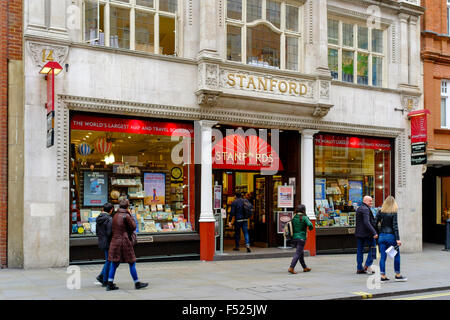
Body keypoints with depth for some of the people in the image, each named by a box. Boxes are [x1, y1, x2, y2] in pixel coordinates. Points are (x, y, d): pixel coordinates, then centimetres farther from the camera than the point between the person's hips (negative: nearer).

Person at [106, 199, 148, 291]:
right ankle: (137, 283, 11)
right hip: (125, 242, -7)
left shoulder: (115, 215, 10)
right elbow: (133, 227, -5)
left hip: (115, 241, 7)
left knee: (114, 263, 9)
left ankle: (110, 284, 8)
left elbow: (114, 229, 13)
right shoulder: (126, 216, -13)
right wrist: (130, 216, 2)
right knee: (132, 263, 3)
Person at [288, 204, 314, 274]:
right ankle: (291, 268, -17)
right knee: (297, 254, -6)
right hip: (301, 238, -7)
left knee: (301, 253, 19)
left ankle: (305, 268, 29)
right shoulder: (304, 217, -10)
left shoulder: (294, 217, 7)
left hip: (294, 237, 7)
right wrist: (310, 228, 0)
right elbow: (310, 225, -21)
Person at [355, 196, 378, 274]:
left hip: (359, 233, 9)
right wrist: (374, 232, -28)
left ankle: (359, 268, 11)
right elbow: (367, 222, -25)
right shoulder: (365, 209, -14)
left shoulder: (359, 209, 16)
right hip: (366, 233, -9)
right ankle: (367, 266, -1)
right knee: (372, 248, 3)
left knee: (360, 250, 9)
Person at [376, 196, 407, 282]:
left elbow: (375, 223, 3)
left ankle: (383, 276, 7)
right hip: (390, 236, -4)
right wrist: (397, 239, -12)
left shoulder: (381, 212, 3)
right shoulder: (393, 213, -8)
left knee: (383, 256, 6)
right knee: (397, 255, 10)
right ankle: (398, 275, 15)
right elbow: (395, 226, -12)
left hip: (382, 236, 4)